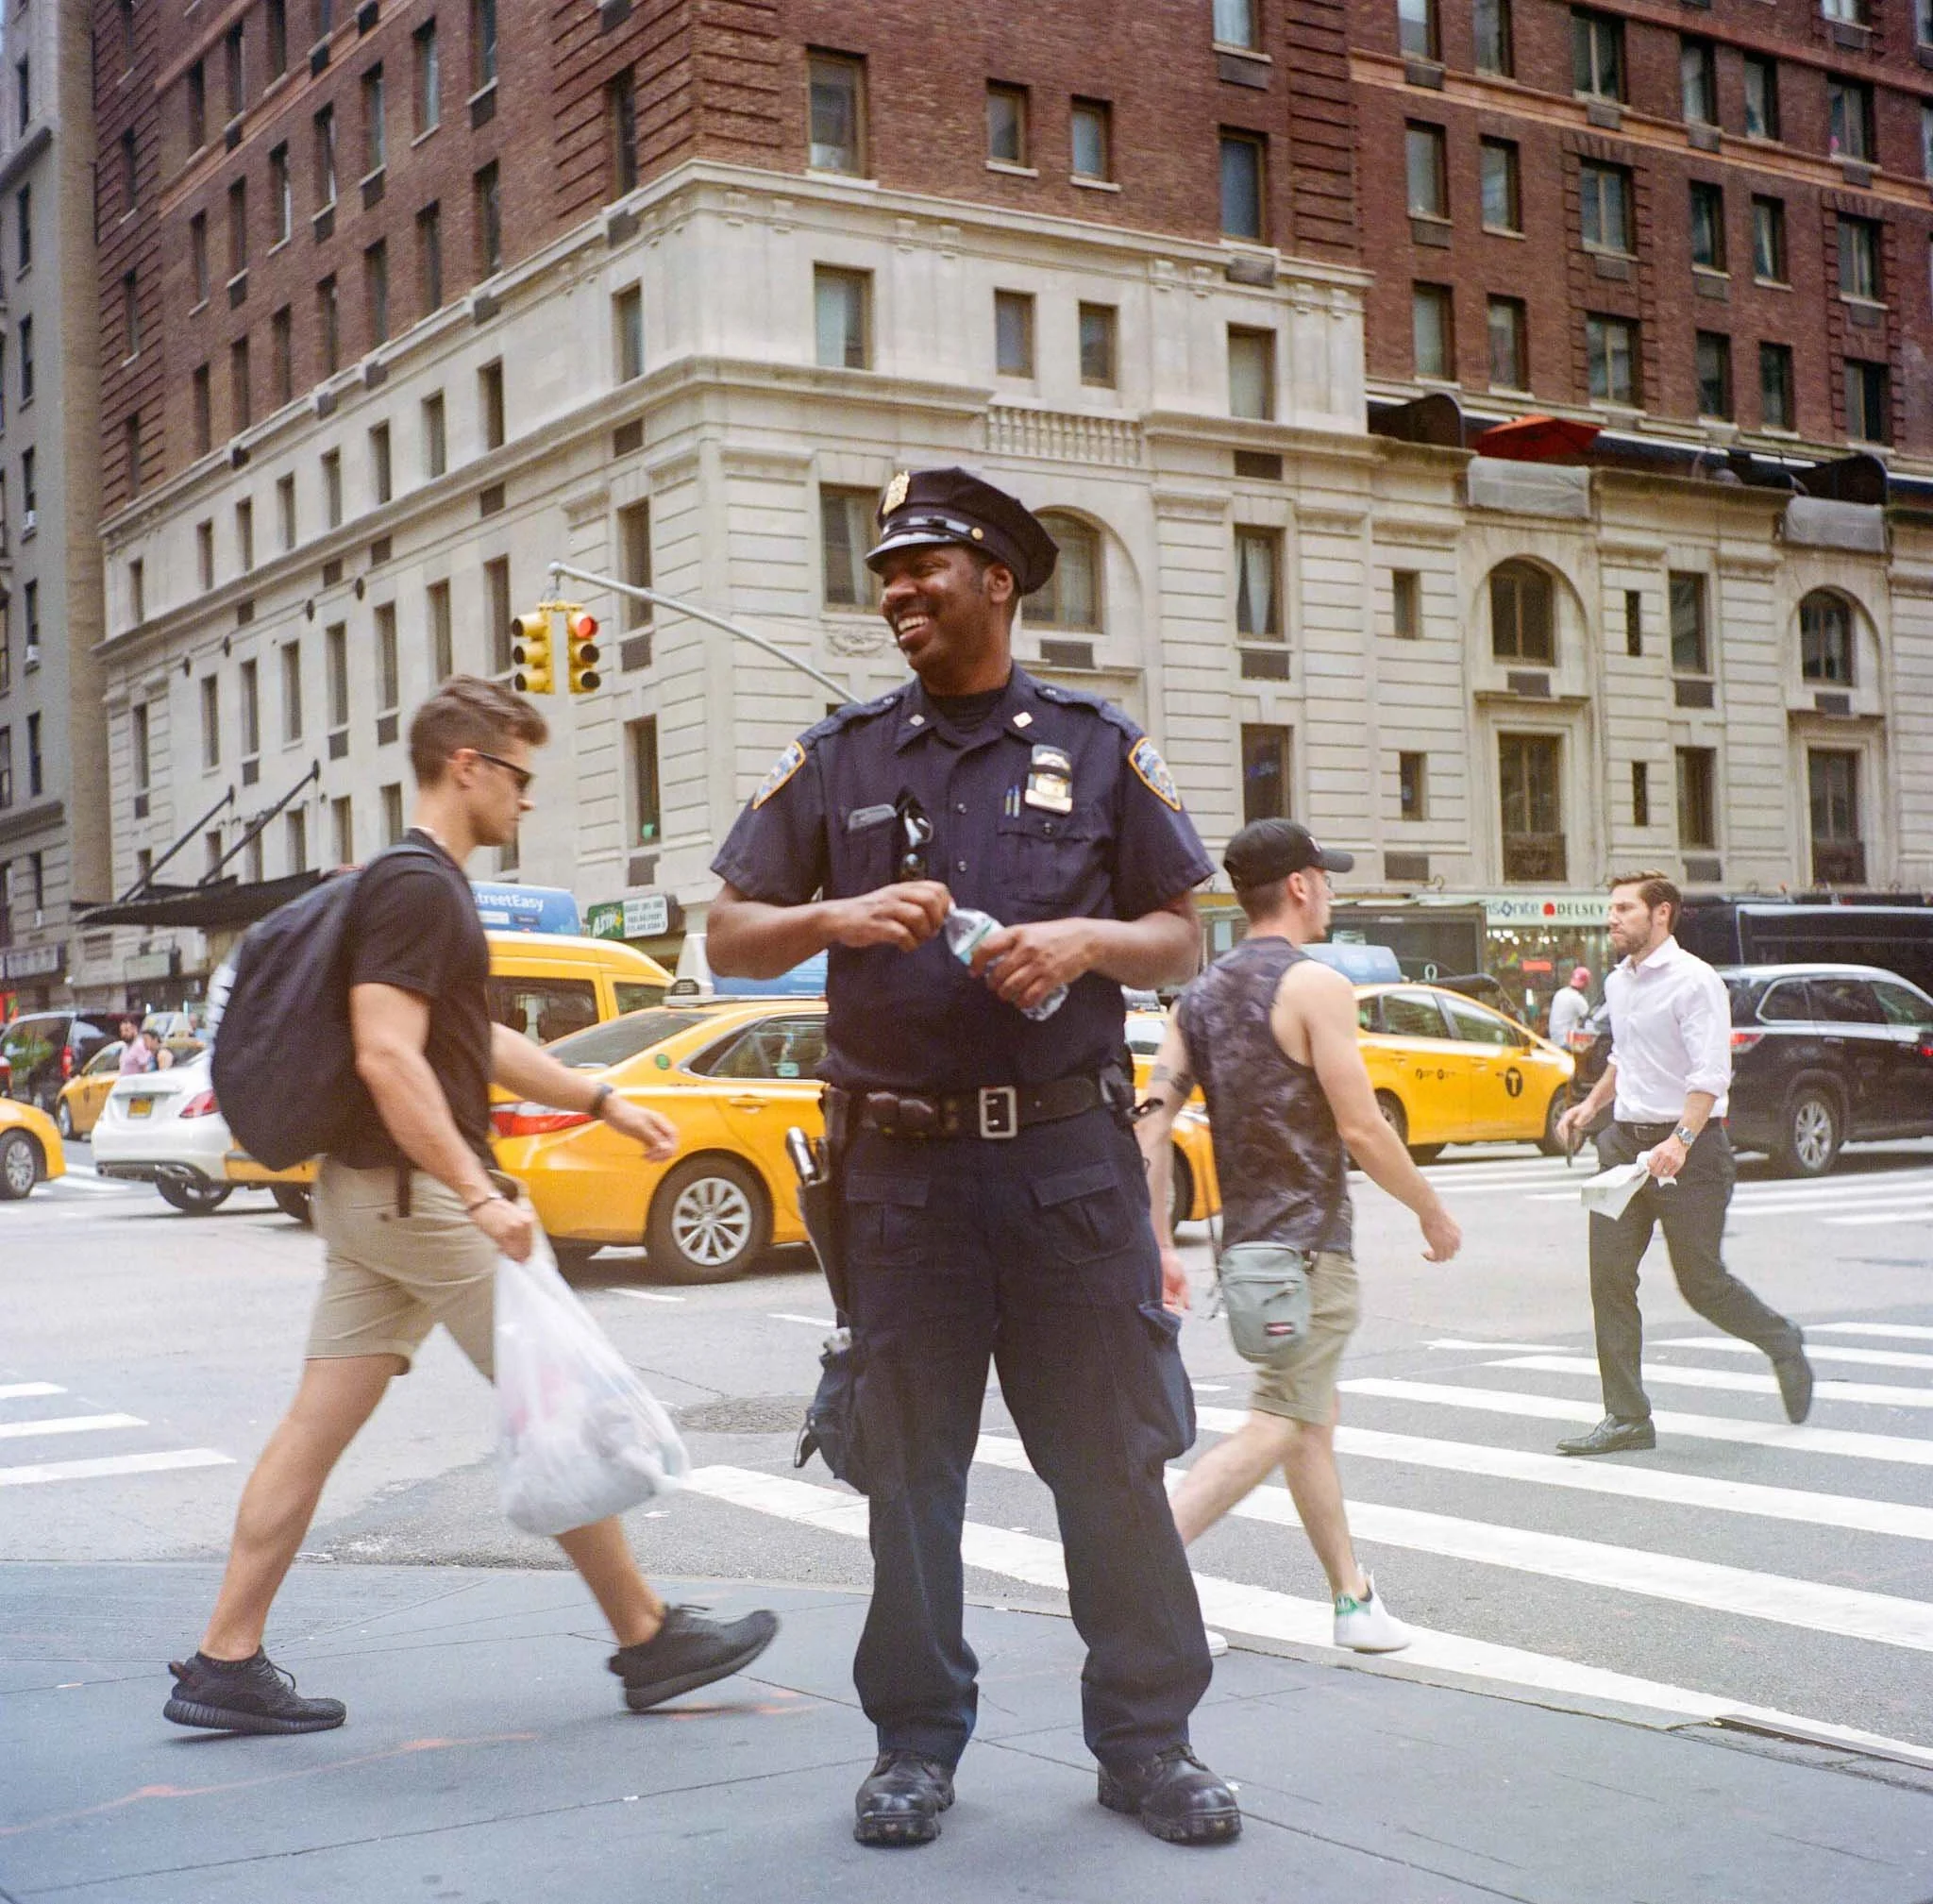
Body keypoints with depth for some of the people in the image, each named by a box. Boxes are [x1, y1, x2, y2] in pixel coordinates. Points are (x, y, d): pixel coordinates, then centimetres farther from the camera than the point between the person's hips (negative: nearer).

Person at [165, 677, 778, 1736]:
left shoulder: (420, 885, 18)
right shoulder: (418, 887, -15)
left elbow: (475, 1043, 28)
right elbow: (388, 1055, -25)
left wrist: (604, 1102, 28)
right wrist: (482, 1195, -29)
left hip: (368, 1193, 10)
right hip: (420, 1190, -10)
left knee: (319, 1425, 8)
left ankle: (225, 1663, 9)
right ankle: (647, 1641, 9)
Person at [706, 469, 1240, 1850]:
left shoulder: (1099, 749, 8)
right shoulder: (840, 758, 9)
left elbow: (1183, 942, 9)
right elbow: (728, 939, 9)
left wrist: (1088, 937, -10)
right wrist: (837, 918, -9)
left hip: (1071, 1155, -1)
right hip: (903, 1159, 1)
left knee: (1112, 1455, 2)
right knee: (908, 1465, 6)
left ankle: (1148, 1737, 14)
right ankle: (917, 1741, 19)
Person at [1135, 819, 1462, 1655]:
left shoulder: (1200, 994, 10)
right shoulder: (1315, 985, -12)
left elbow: (1152, 1123, 3)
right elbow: (1360, 1129, -15)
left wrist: (1160, 1244, 5)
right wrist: (1432, 1210, -1)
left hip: (1246, 1239, 8)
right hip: (1308, 1241, -8)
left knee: (1315, 1420, 17)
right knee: (1275, 1429, -8)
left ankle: (1354, 1599, 25)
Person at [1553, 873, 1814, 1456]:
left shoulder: (1694, 981, -13)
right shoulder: (1617, 982, 13)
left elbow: (1711, 1075, -22)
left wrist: (1681, 1140, -34)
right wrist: (1591, 1105, 19)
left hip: (1689, 1148, -7)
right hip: (1625, 1142, 7)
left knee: (1701, 1282, 1)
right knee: (1609, 1276, -2)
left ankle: (1783, 1345, 31)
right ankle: (1627, 1417, 3)